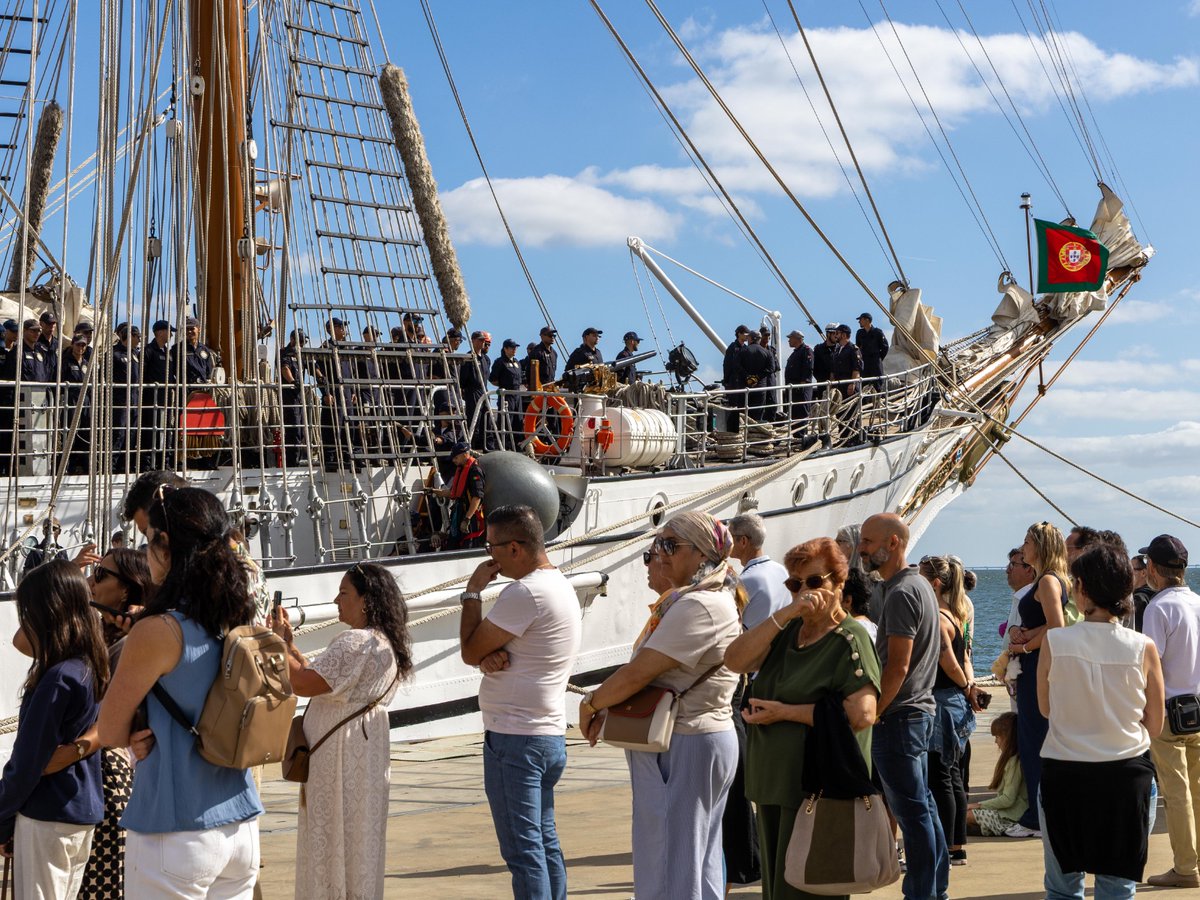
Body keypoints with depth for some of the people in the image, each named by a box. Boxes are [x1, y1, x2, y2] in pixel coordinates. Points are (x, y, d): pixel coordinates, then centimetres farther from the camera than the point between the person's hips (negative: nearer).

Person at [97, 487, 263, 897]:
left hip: (175, 833, -6)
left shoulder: (157, 632, -16)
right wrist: (158, 735, 4)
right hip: (242, 826, 7)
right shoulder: (240, 623, 4)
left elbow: (111, 733, -6)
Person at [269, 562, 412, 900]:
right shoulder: (384, 644, 13)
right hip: (362, 755, 10)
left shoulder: (355, 643, -20)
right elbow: (323, 681, 14)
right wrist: (290, 644, 11)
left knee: (336, 841, -2)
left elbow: (303, 683, -24)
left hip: (342, 759, -10)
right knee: (356, 842, 16)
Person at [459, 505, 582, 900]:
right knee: (545, 843, 14)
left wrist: (473, 592, -1)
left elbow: (470, 652, -11)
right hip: (548, 734, 10)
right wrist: (491, 657, -9)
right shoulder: (560, 584, 14)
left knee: (523, 849, -6)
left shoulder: (525, 593, -19)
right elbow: (483, 652, 14)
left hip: (514, 738, -10)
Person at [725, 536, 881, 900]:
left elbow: (862, 714, -22)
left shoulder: (849, 639, -9)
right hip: (773, 781, 8)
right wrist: (786, 613, -12)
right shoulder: (788, 631, 12)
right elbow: (735, 660, -3)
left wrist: (785, 712, -16)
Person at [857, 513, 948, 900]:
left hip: (898, 715, -10)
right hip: (920, 708, 10)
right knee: (922, 804, 15)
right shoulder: (918, 584, 15)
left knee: (911, 808, -5)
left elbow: (897, 666, -22)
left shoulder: (901, 593, -17)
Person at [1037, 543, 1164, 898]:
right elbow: (1155, 725, 1)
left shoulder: (1054, 641, -10)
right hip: (1126, 775, 0)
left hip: (1063, 774, 0)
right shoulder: (1143, 648, -9)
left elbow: (1045, 708, 4)